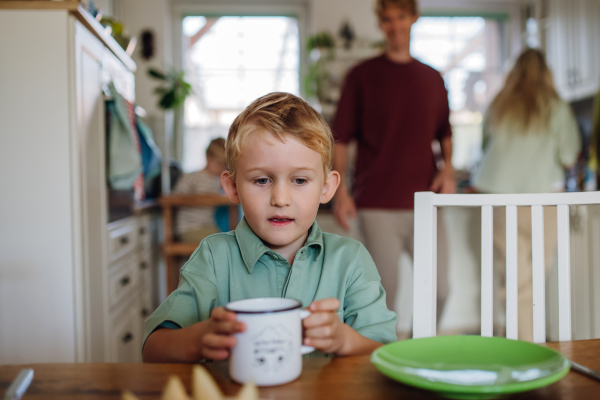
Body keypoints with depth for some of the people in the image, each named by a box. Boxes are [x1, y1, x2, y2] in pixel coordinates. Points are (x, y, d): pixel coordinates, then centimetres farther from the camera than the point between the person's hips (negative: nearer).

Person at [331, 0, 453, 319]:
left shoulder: (432, 78, 15)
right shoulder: (362, 75, 3)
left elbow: (444, 131, 22)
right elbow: (340, 137, 1)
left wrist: (448, 168, 3)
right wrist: (340, 189, -11)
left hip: (424, 203, 4)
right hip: (376, 205, -3)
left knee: (439, 289, 6)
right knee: (383, 293, -1)